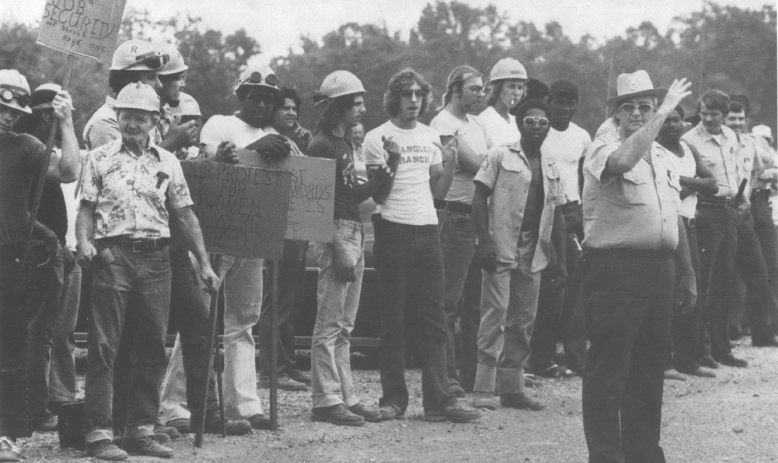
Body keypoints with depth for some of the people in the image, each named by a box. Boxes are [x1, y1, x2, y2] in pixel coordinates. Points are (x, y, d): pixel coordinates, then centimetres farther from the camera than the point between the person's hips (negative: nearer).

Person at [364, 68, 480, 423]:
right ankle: (393, 399, 5)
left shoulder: (431, 137, 14)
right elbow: (378, 195, -5)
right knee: (393, 320, 0)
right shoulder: (378, 138, -2)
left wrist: (451, 160, -1)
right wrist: (392, 161, -19)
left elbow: (438, 191, 14)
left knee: (434, 320, 0)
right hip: (393, 230, -5)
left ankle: (438, 400, -2)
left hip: (427, 230, 5)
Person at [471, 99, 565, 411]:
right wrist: (485, 241, -13)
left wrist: (562, 257, 12)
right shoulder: (500, 157, 0)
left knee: (523, 322, 7)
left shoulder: (551, 169, 16)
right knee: (495, 316, -10)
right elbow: (479, 199, -4)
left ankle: (512, 388, 14)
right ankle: (484, 389, -10)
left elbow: (556, 214, 19)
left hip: (534, 255, 6)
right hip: (501, 251, -6)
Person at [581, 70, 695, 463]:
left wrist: (688, 275, 21)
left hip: (658, 268, 7)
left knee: (650, 366, 12)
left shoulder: (662, 156, 17)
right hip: (614, 267, -7)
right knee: (608, 367, -5)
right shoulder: (603, 148, -6)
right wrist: (663, 113, -26)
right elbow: (622, 161, -32)